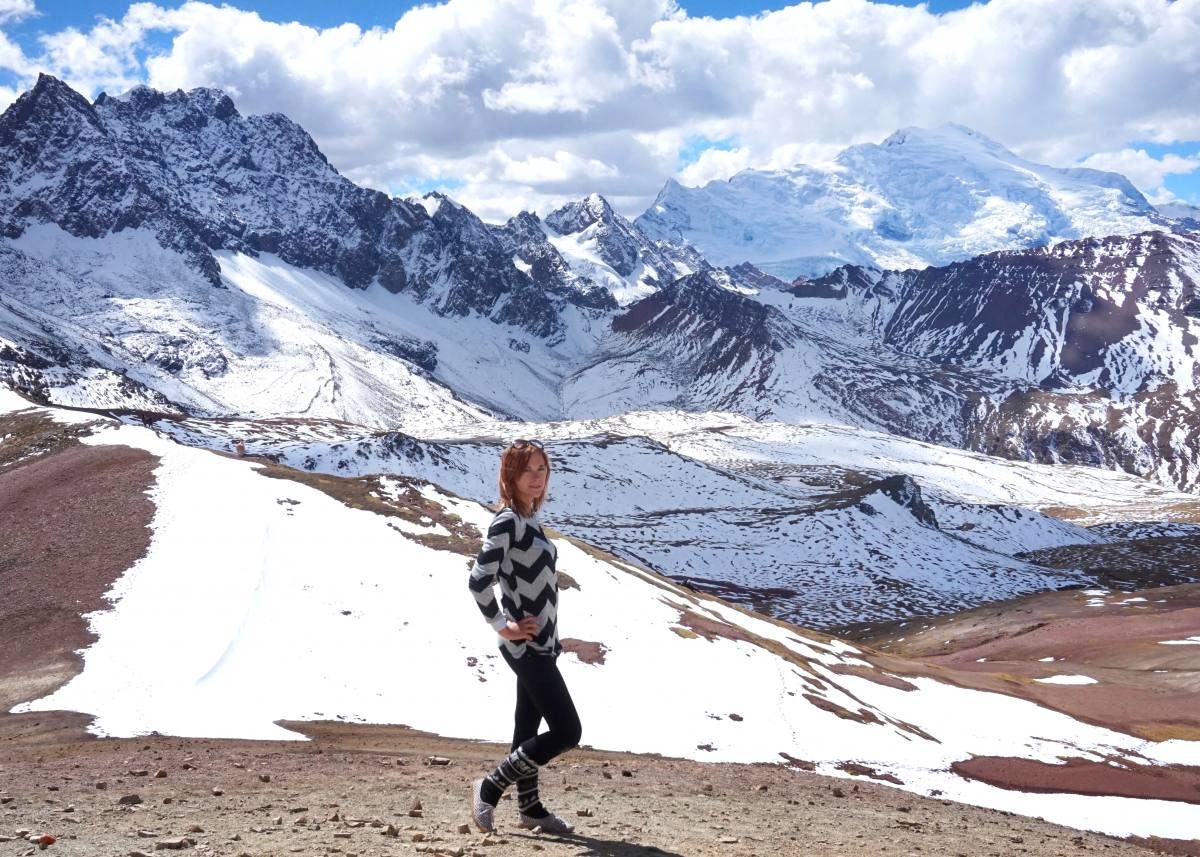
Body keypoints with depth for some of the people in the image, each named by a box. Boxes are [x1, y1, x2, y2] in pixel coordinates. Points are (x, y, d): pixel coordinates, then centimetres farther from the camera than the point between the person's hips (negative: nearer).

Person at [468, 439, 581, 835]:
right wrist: (503, 627, -16)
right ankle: (489, 788, 1)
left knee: (528, 726, 17)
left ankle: (530, 808, 28)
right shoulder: (507, 521, -17)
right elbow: (479, 580, -26)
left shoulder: (527, 520, 10)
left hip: (540, 643, 9)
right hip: (527, 646, -9)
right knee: (566, 731, -7)